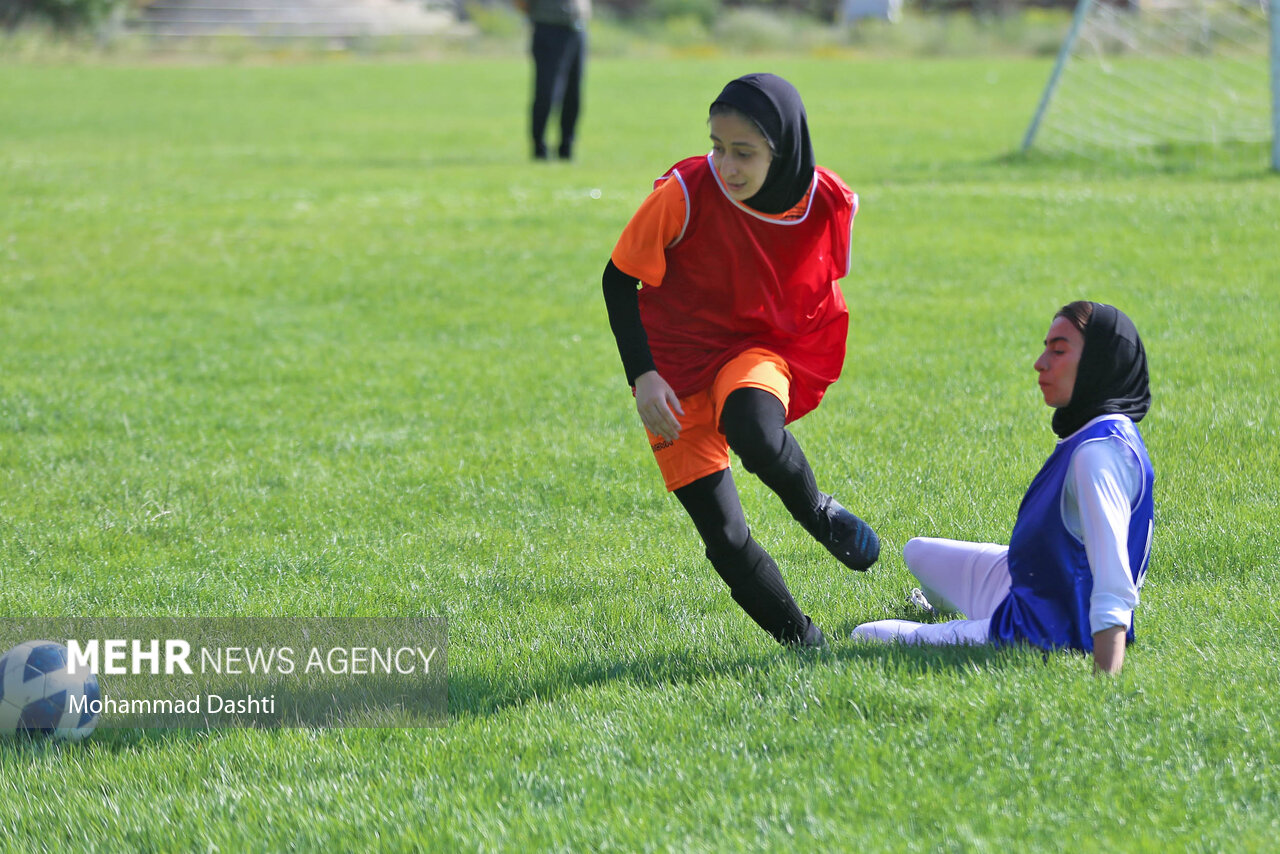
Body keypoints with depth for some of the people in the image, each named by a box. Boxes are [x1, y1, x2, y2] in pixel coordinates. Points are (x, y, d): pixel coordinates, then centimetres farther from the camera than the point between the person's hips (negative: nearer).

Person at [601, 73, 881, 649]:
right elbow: (619, 278, -9)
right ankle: (803, 643, 12)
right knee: (724, 538, -7)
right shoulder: (685, 194, -22)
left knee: (758, 439, -37)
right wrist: (643, 376, -16)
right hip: (676, 369, 0)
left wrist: (805, 374, 14)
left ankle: (820, 514, -6)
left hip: (756, 351, 0)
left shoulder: (830, 205, -14)